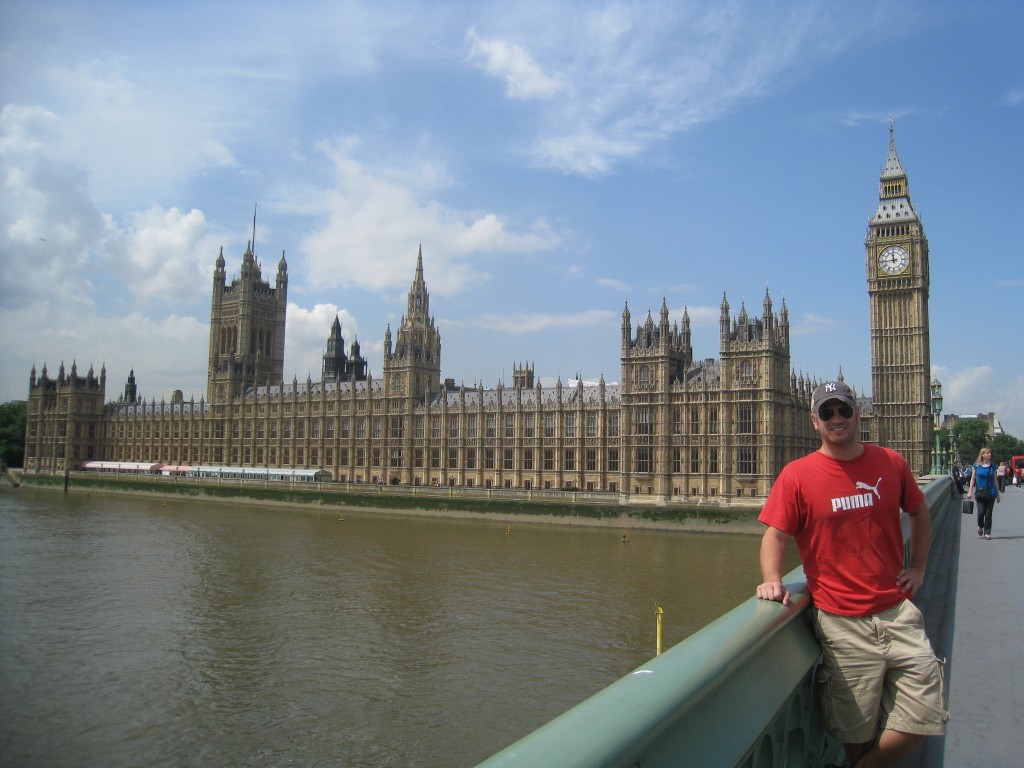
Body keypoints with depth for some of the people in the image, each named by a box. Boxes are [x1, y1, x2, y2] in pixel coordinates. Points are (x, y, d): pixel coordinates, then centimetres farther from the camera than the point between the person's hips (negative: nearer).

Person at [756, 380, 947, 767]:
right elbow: (775, 535, -5)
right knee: (855, 732, 4)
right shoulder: (796, 474, -4)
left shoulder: (891, 462, 5)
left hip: (897, 611, 3)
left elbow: (919, 513, 22)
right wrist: (772, 580, -22)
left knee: (925, 719, 2)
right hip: (841, 621, -3)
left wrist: (918, 568, 14)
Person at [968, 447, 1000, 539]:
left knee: (988, 513, 1)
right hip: (979, 492, -1)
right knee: (981, 512, -5)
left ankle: (987, 532, 9)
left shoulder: (992, 467, 5)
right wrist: (970, 491, 1)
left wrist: (998, 494, 10)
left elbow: (995, 481, 10)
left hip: (991, 492, 1)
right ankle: (980, 526, 24)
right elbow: (973, 479, 6)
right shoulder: (977, 466, 2)